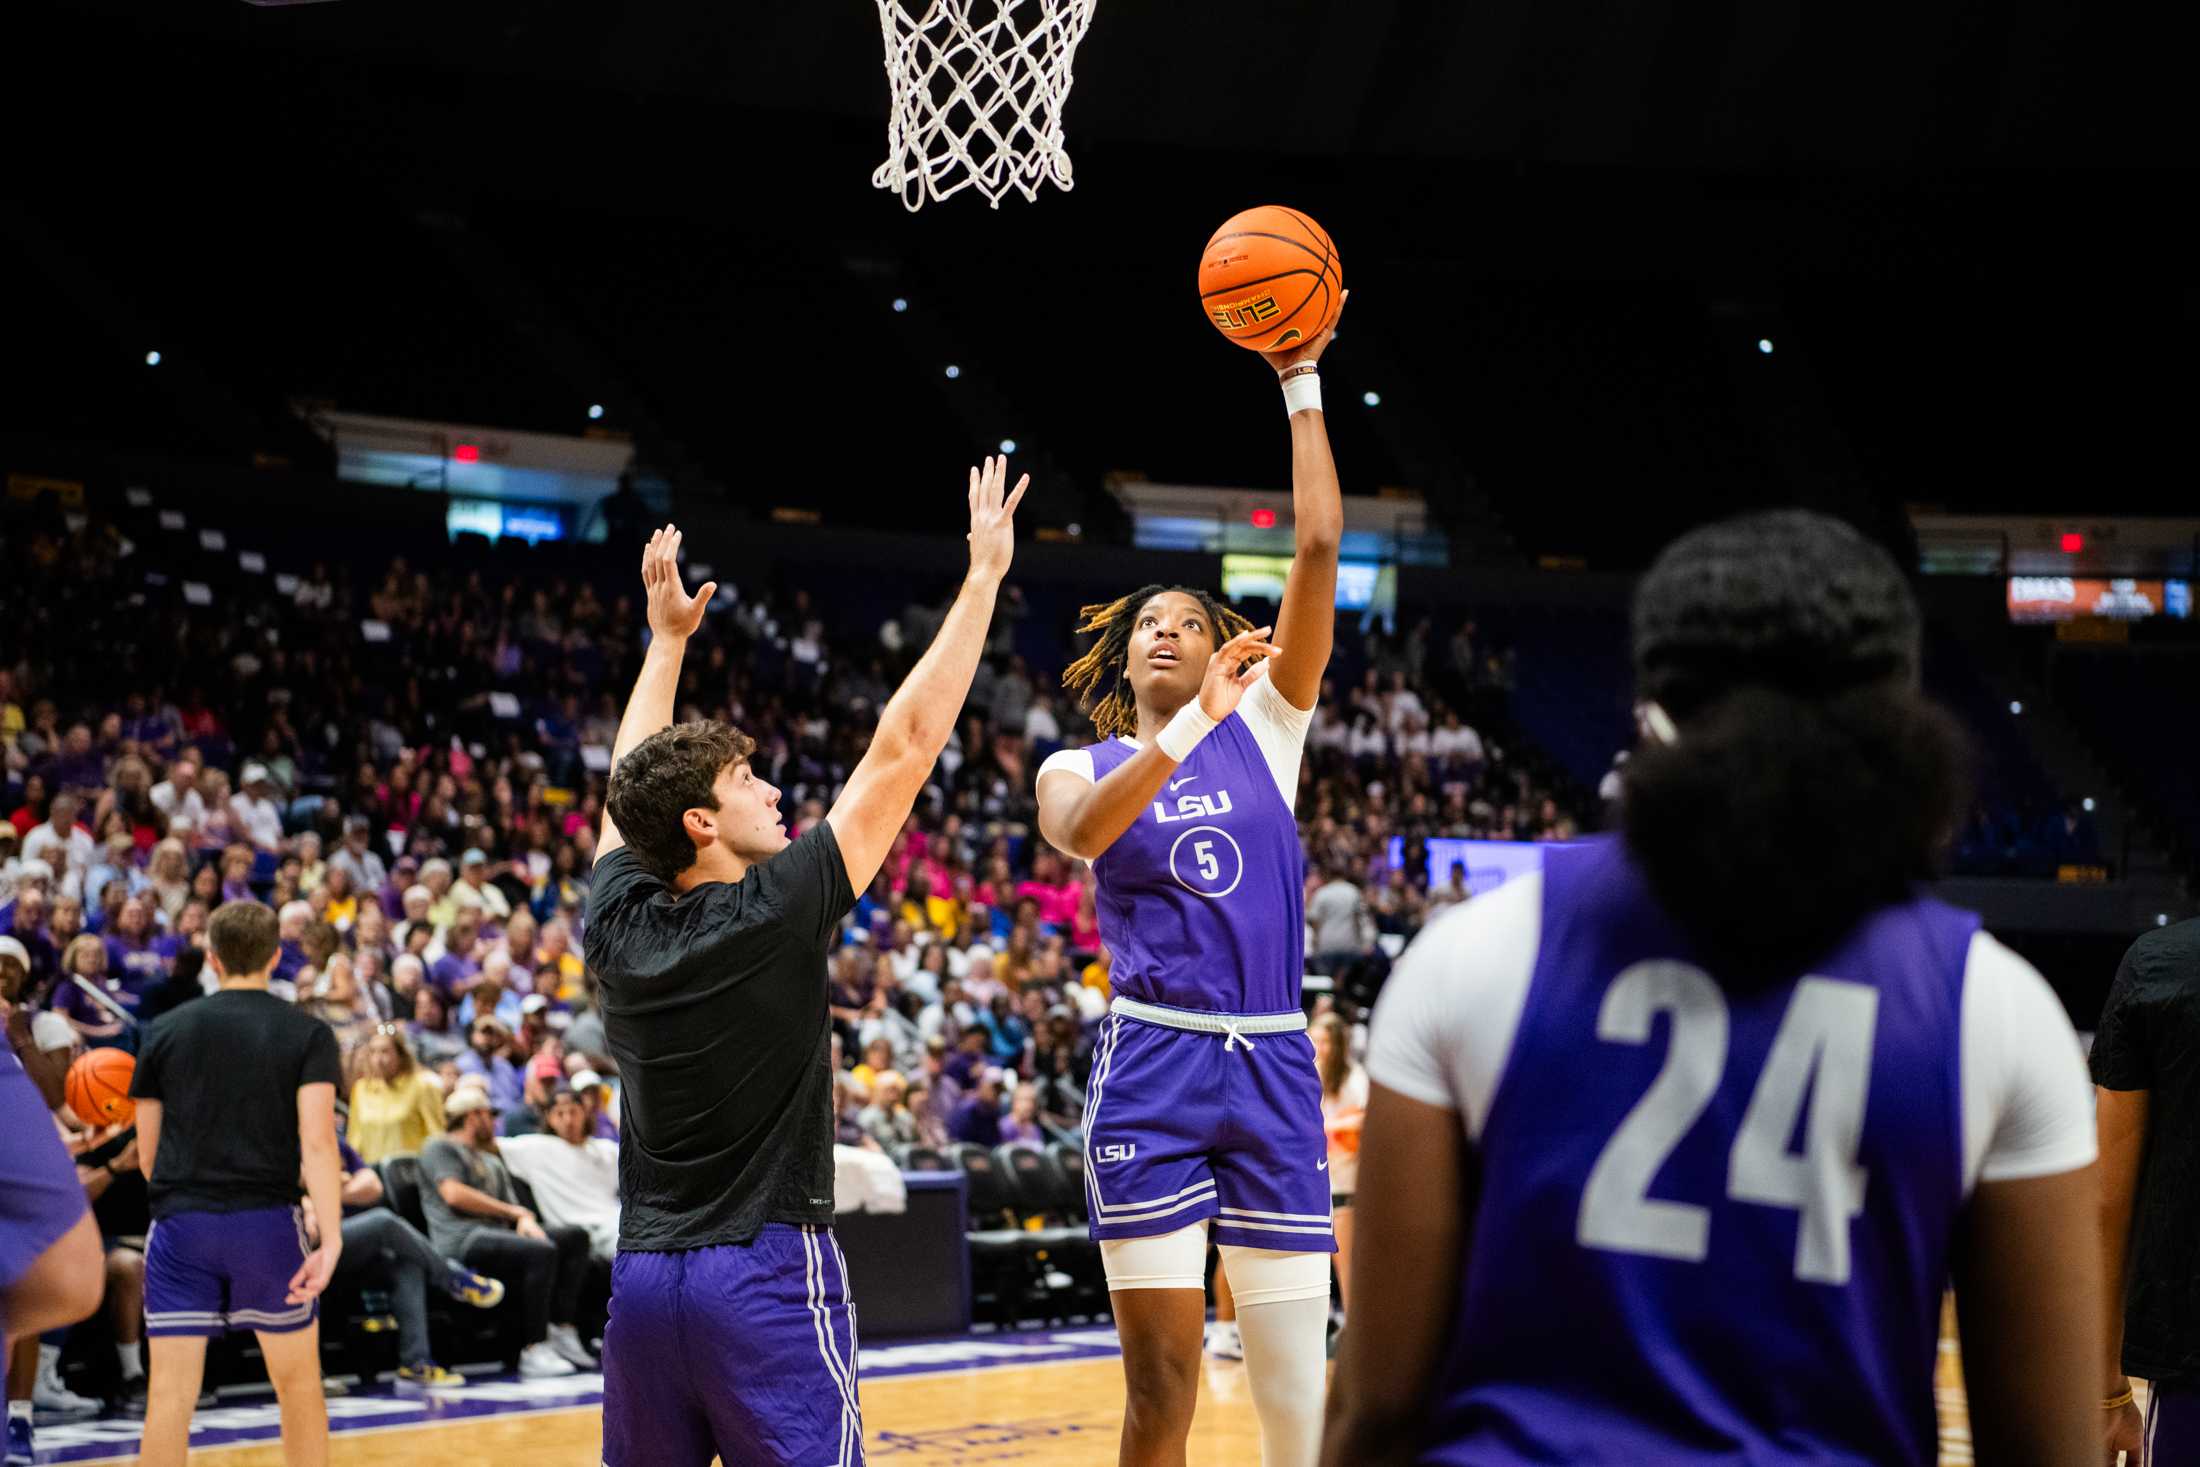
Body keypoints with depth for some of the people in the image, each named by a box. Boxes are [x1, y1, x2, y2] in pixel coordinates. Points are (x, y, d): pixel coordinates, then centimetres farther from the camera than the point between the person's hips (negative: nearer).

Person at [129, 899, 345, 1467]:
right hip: (268, 1222, -1)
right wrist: (330, 1235, -17)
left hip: (180, 1227, 1)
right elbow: (317, 1138, -12)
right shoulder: (308, 1034, 1)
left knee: (169, 1393, -1)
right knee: (298, 1382, 14)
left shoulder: (166, 1032, 8)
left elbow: (148, 1151, 12)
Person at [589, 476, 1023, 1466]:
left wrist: (667, 639, 34)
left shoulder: (618, 924, 4)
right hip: (767, 1274, -6)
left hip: (643, 1276, 6)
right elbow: (904, 745, -7)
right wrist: (982, 580, -1)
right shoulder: (774, 912, -10)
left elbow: (631, 785, 24)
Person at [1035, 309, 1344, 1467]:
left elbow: (1318, 549, 1)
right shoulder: (1082, 766, 8)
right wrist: (1192, 725, -26)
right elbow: (1079, 832, -18)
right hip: (1151, 1070, -1)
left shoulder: (1264, 728, 10)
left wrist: (1302, 386, -1)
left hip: (1271, 1069, 1)